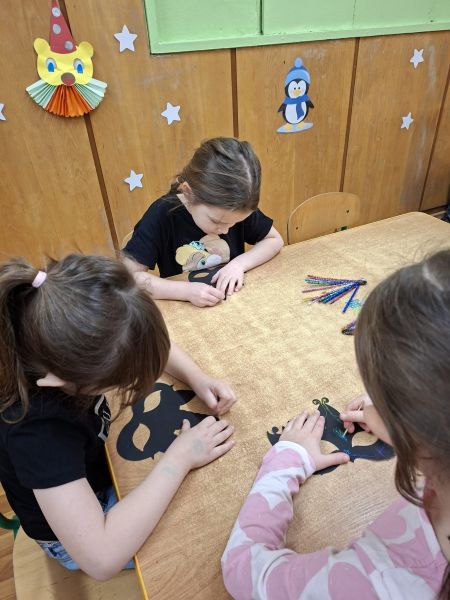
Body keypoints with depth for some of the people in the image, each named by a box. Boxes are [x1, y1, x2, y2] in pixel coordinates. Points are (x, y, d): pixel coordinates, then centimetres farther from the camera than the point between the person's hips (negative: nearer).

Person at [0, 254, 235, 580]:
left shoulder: (70, 350, -25)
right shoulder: (38, 428, -43)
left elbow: (149, 342, -7)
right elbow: (102, 557, -43)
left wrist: (198, 378, -23)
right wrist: (179, 458, -38)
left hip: (100, 466, 5)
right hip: (80, 529, -5)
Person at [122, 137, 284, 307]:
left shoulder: (237, 208, -11)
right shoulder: (162, 215, -21)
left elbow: (275, 240, 0)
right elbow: (128, 276, -21)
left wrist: (239, 264, -16)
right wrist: (186, 291, -30)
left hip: (235, 299, 3)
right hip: (185, 310, -3)